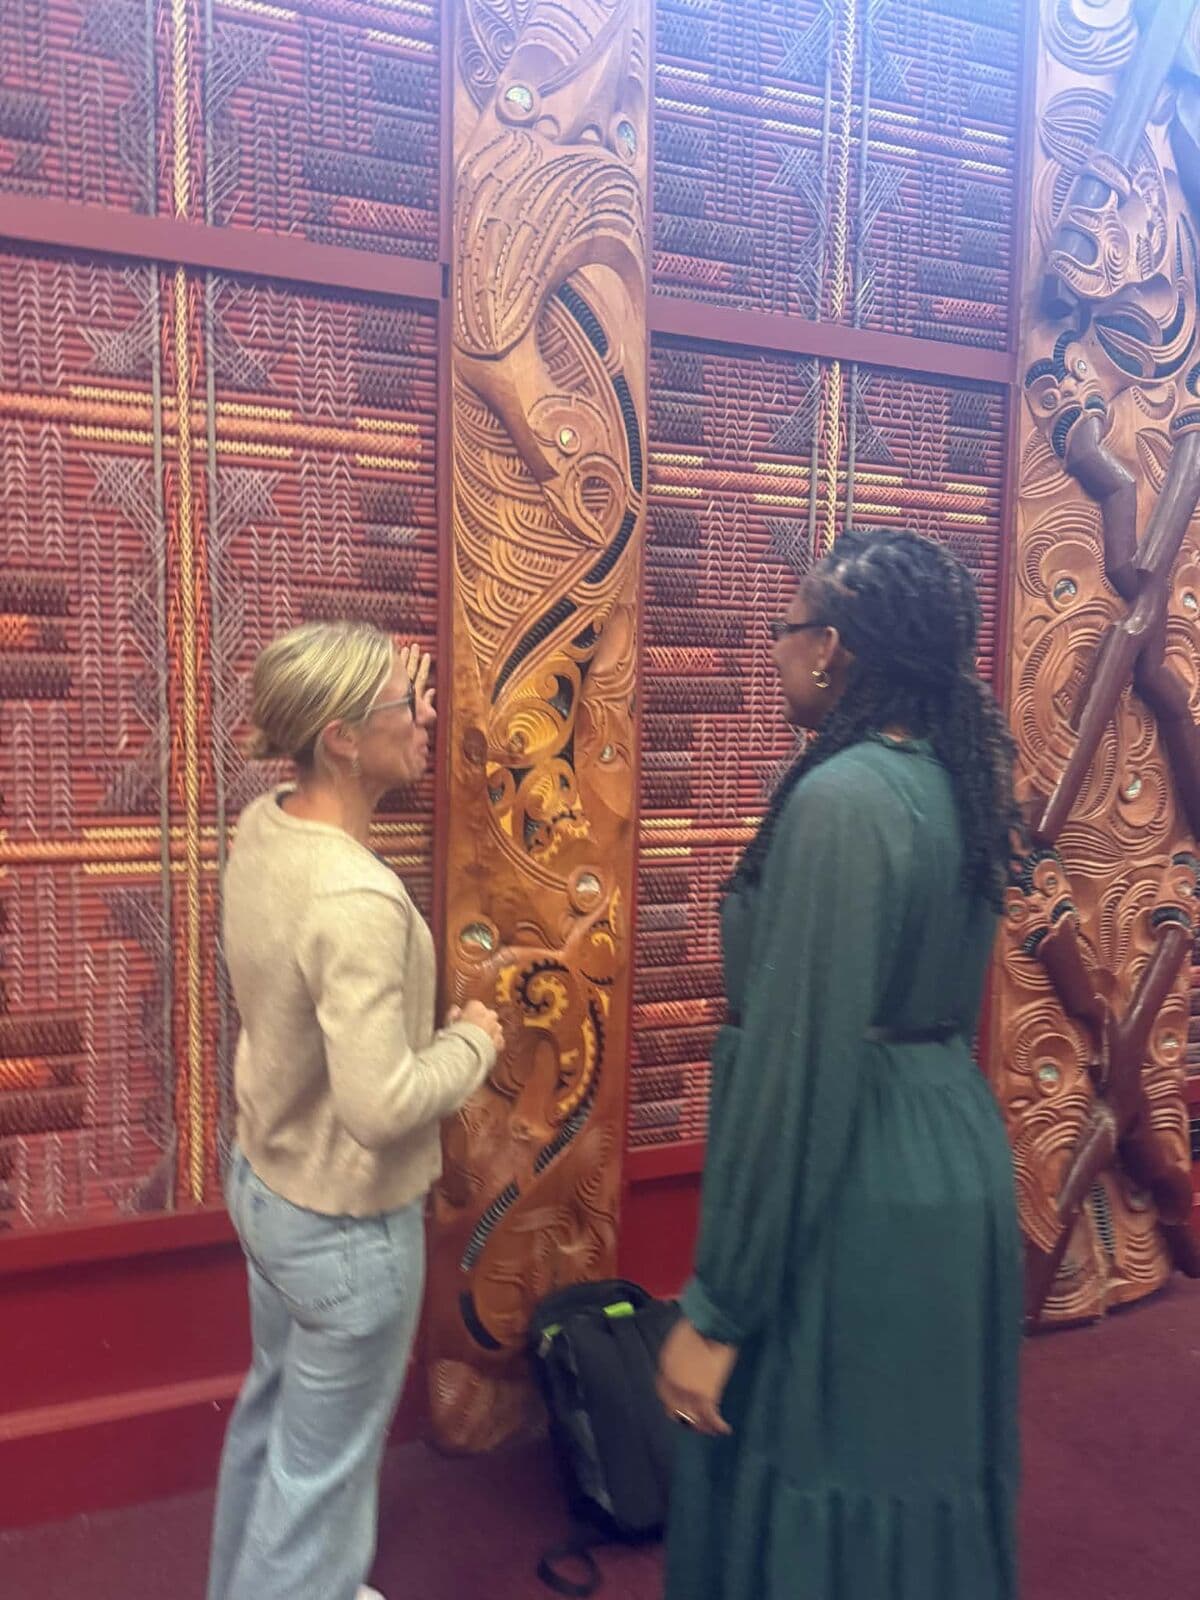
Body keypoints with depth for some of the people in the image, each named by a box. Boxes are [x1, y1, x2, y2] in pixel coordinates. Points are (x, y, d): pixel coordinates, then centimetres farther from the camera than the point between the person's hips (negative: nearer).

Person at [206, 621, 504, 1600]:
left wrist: (397, 724, 7)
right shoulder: (357, 900, -33)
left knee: (273, 1408, 30)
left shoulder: (262, 825, -7)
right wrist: (473, 1043, -16)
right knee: (323, 1465, 14)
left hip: (264, 1181, 9)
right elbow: (382, 1108, -33)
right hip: (347, 1225, -9)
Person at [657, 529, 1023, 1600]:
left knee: (825, 1489, 10)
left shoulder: (841, 801, -22)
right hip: (956, 1161, 9)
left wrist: (717, 1307, -17)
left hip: (862, 1199, -9)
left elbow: (798, 1066, -24)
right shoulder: (955, 782, 5)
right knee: (918, 1470, 24)